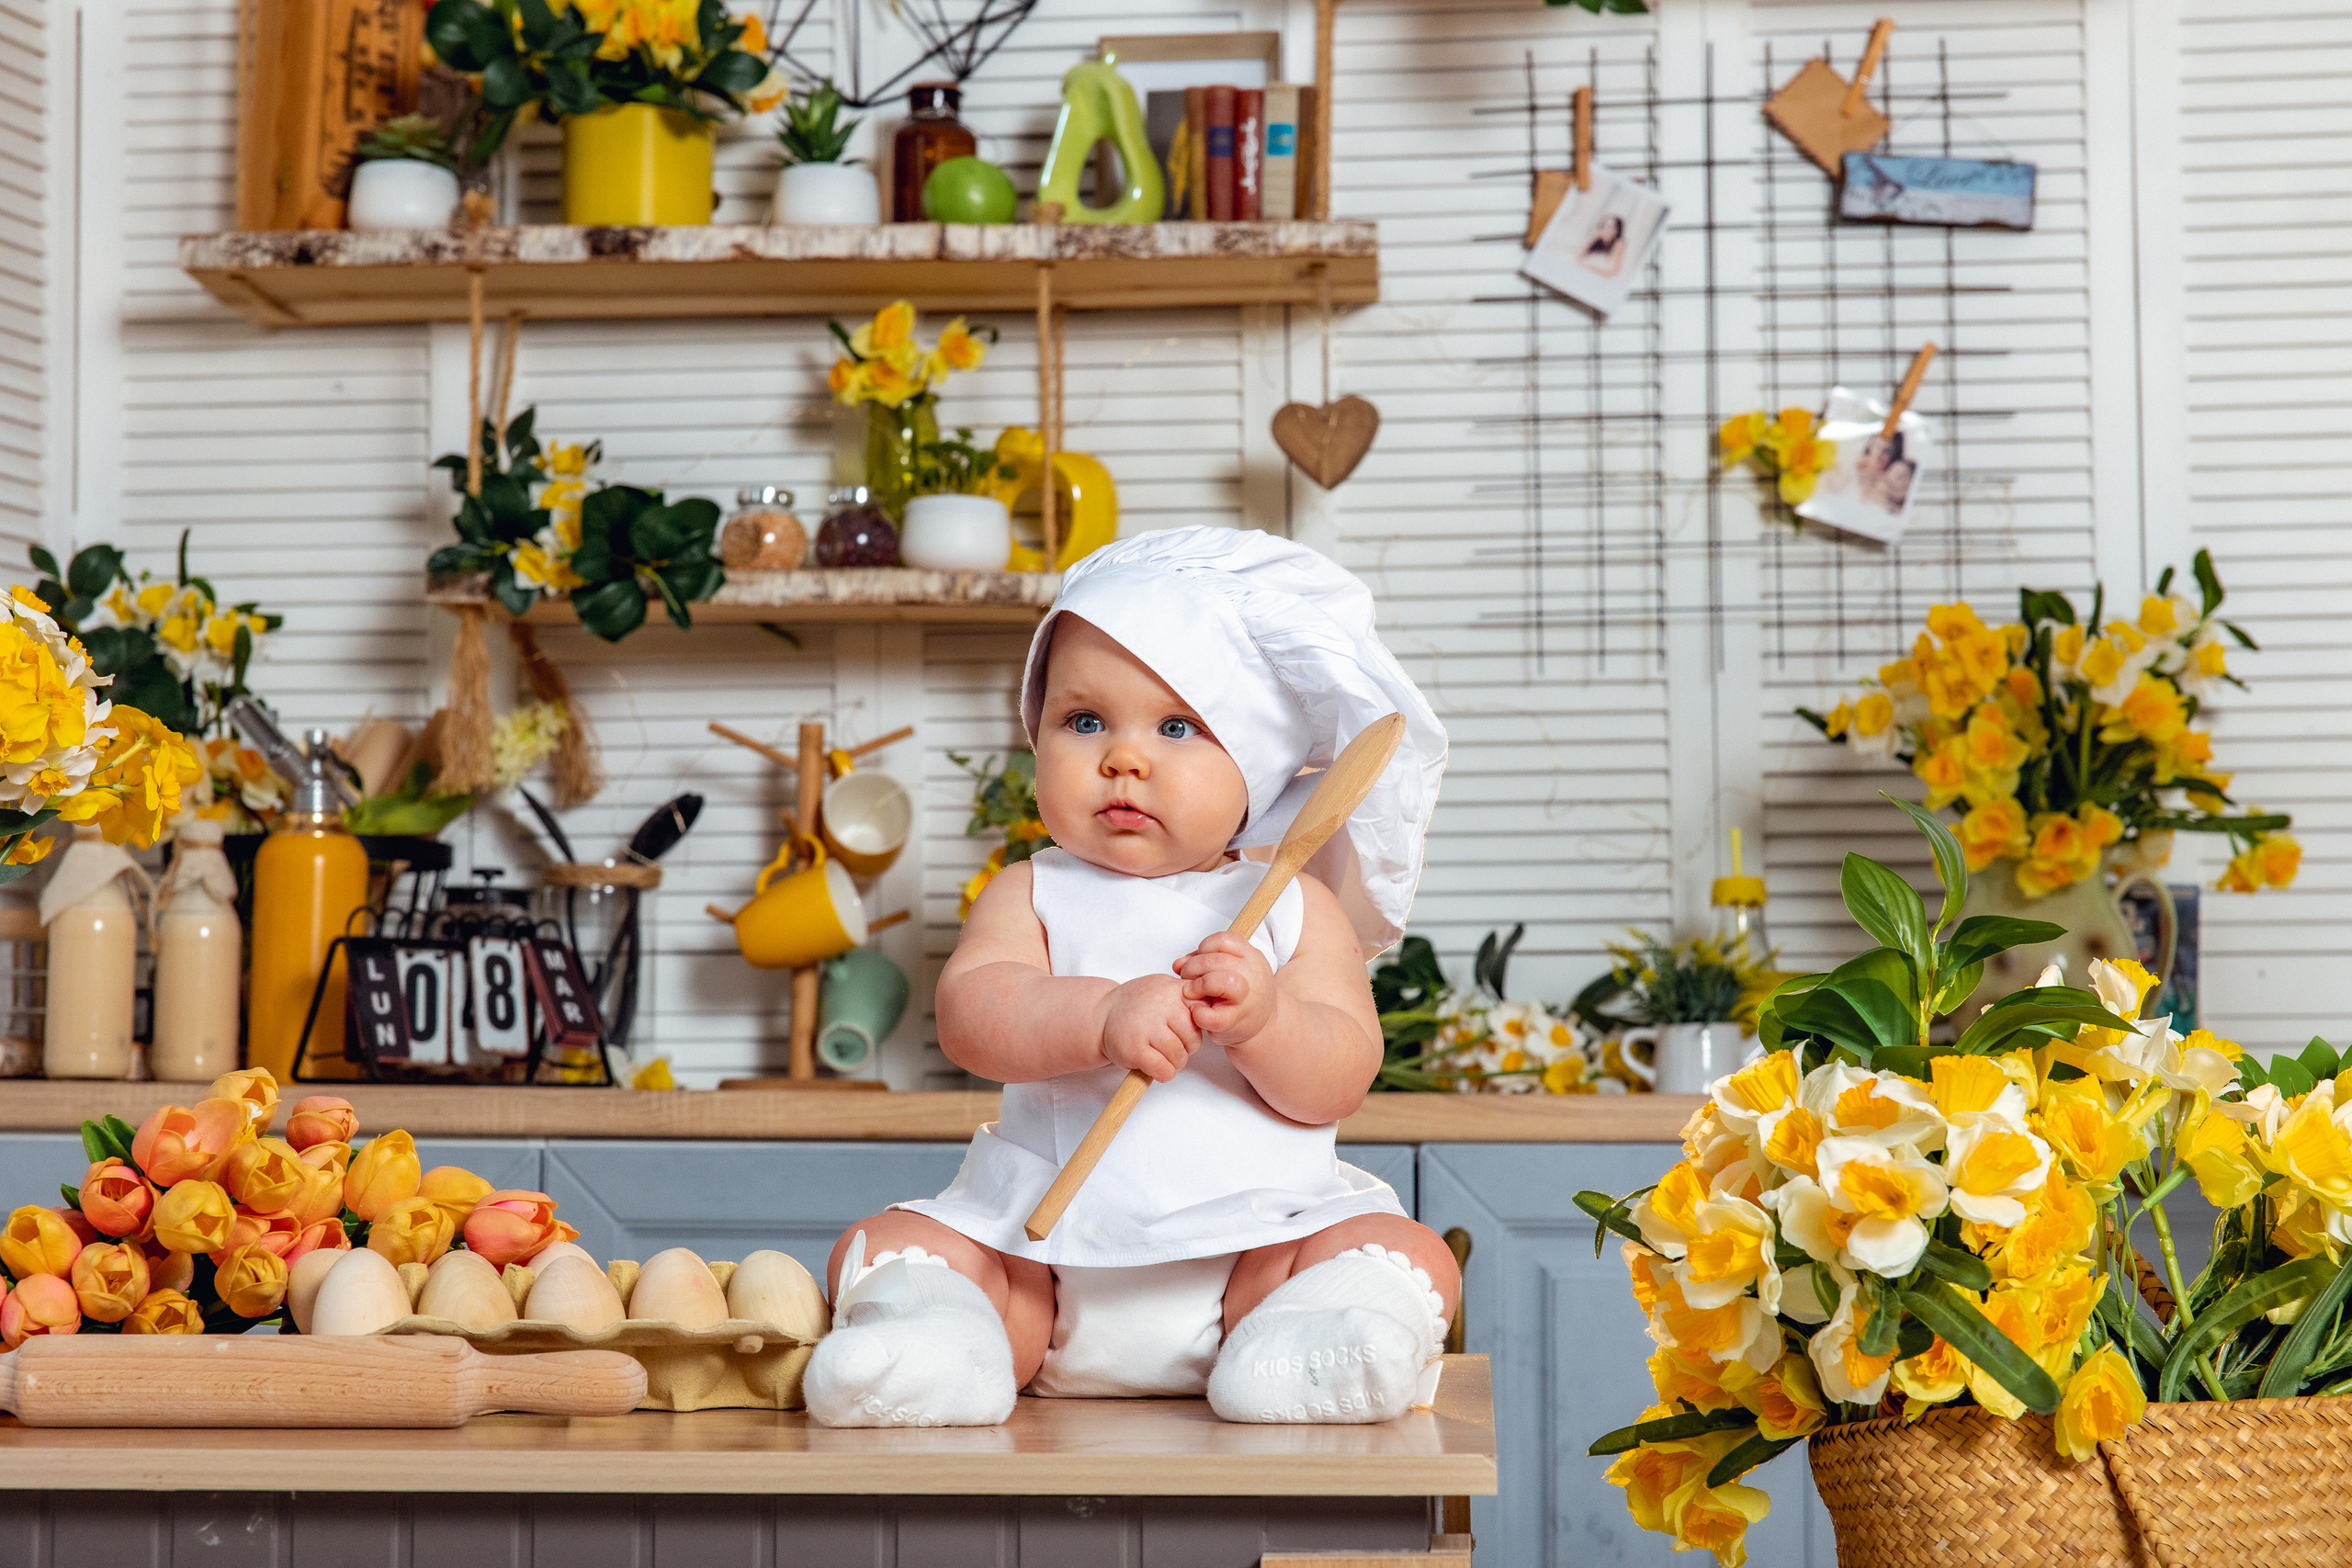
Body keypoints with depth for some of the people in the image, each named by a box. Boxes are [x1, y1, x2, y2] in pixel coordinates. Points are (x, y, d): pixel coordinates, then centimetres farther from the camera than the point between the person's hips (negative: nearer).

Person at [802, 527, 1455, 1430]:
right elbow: (969, 1016, -12)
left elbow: (1341, 1080, -3)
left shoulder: (1294, 907, 8)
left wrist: (1262, 1021, -24)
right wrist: (1102, 1017, -29)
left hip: (1254, 1241, 0)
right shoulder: (1031, 896, 8)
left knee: (1412, 1257, -21)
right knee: (881, 1245, -14)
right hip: (1047, 1245, 1)